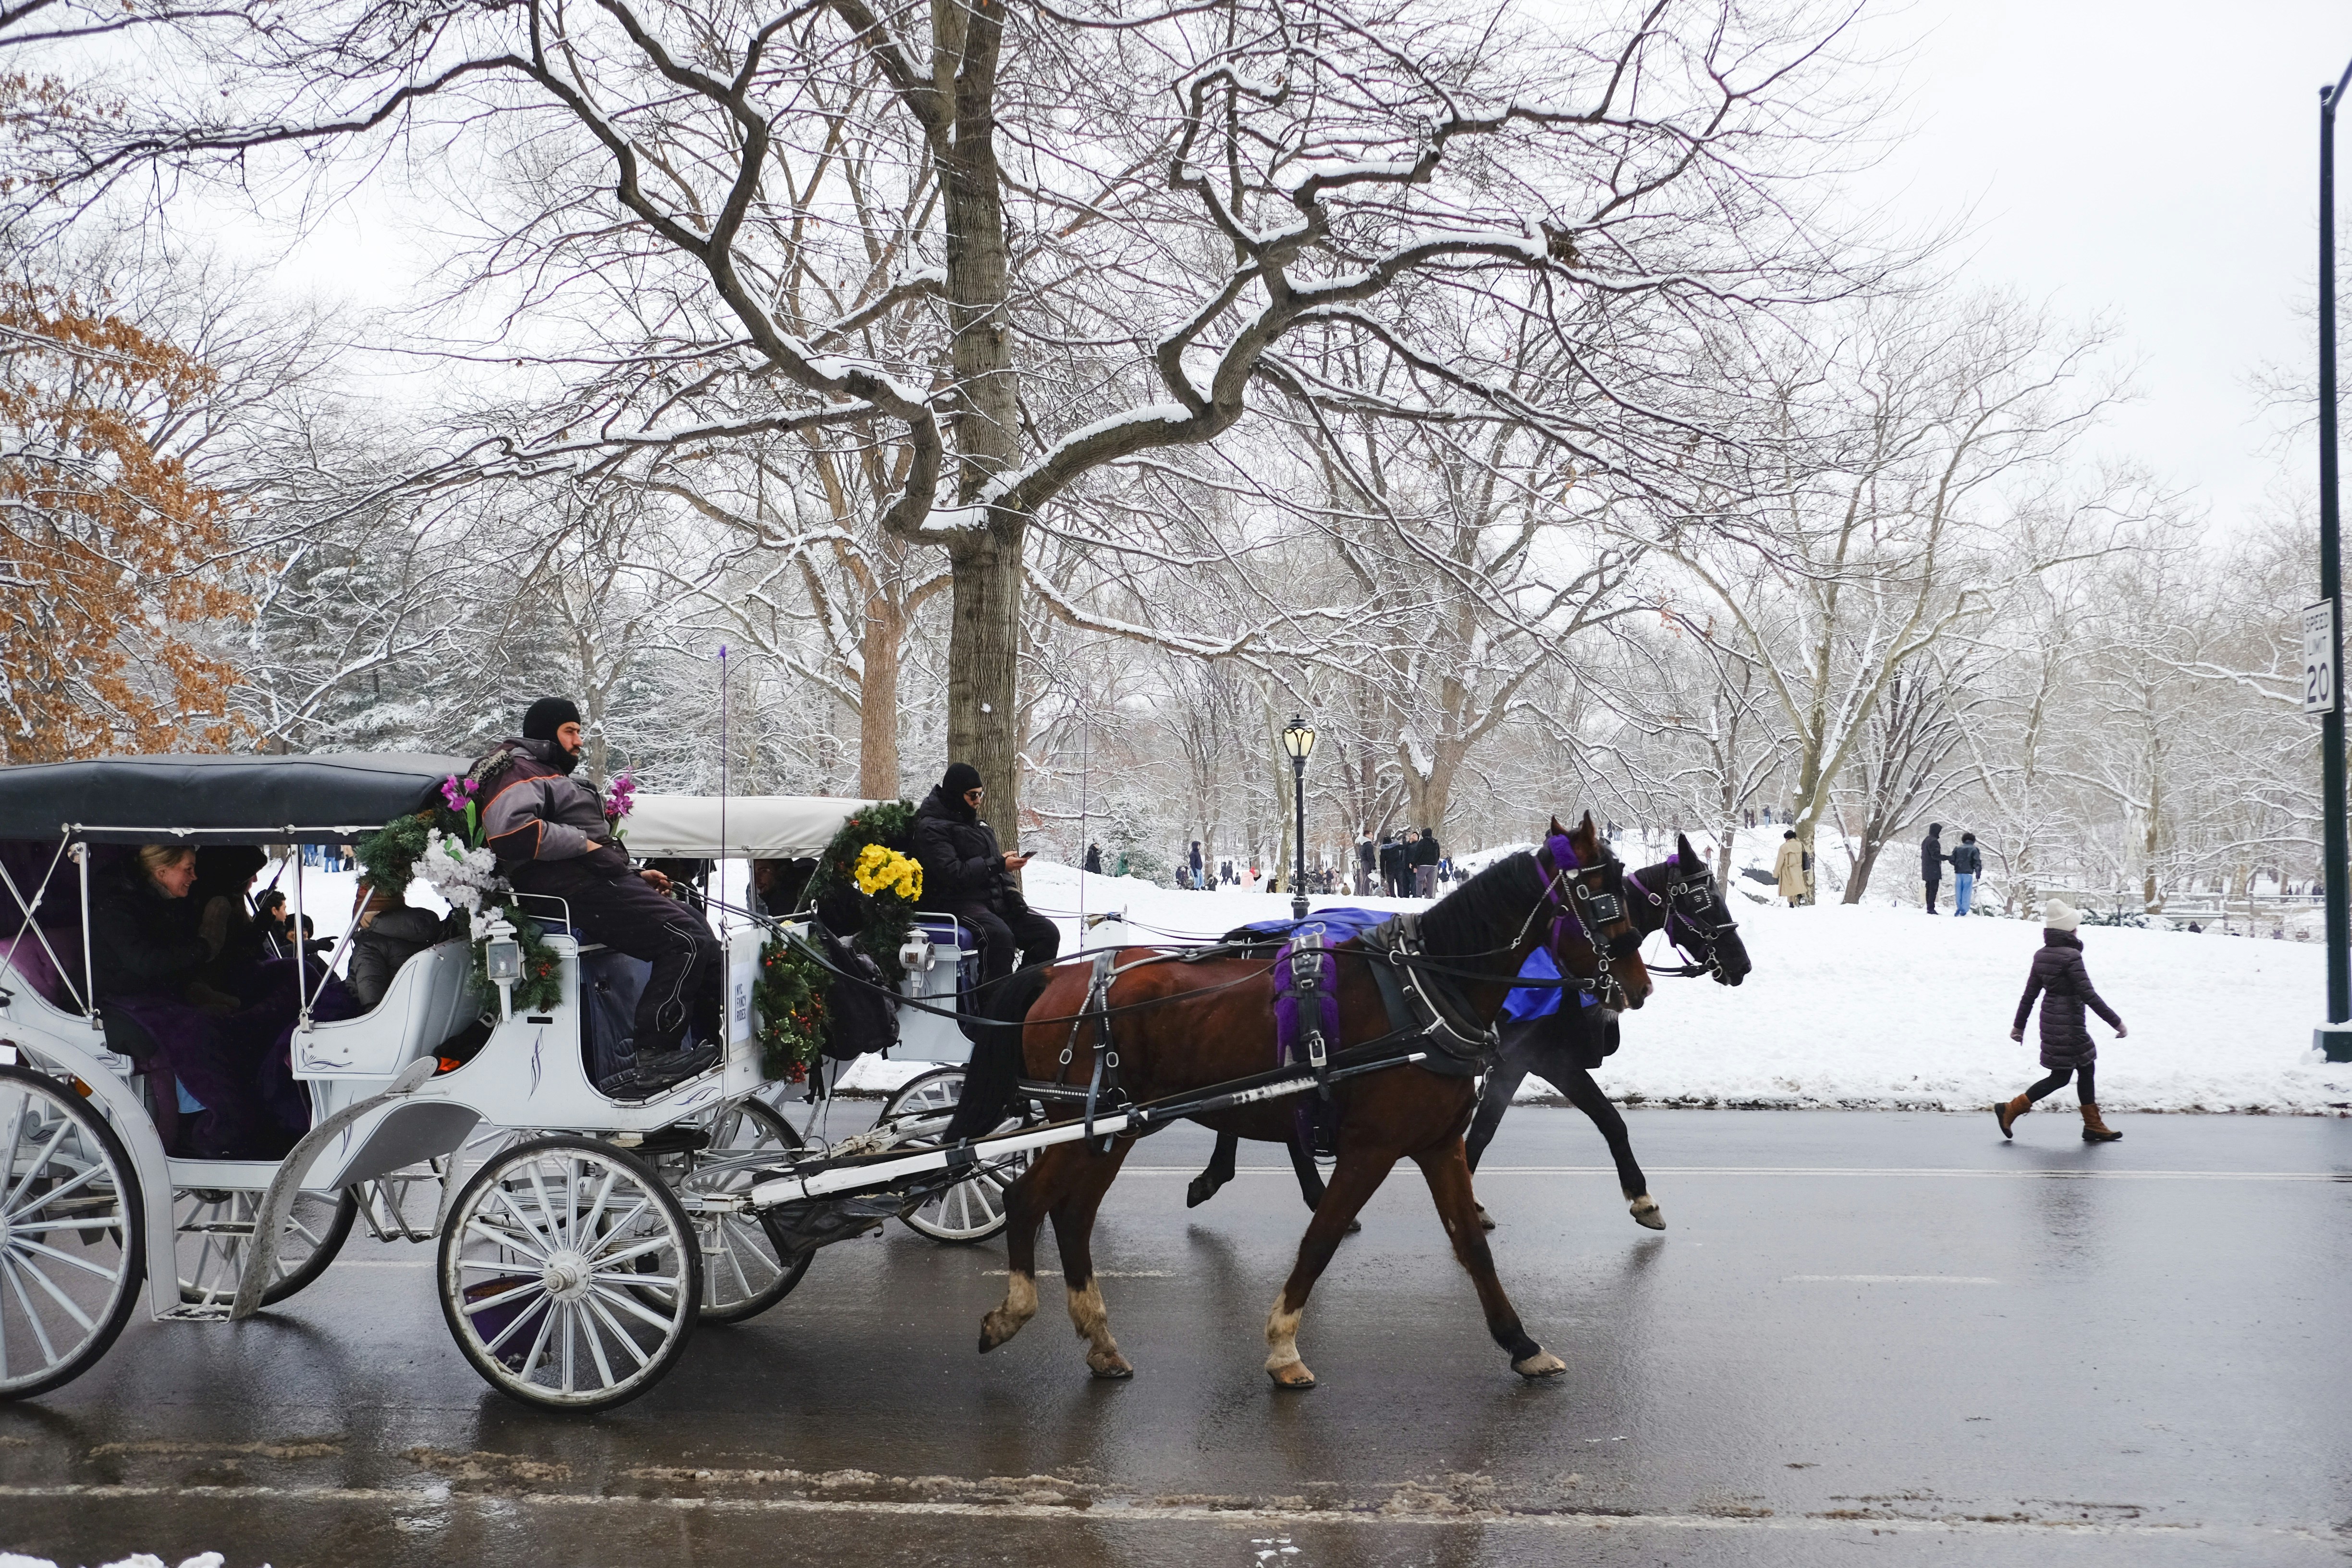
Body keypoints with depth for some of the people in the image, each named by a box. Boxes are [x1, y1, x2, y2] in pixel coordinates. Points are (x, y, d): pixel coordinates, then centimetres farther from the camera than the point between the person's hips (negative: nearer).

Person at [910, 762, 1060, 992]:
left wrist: (1012, 894, 4)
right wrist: (999, 864, -18)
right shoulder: (931, 828, -6)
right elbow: (953, 874, -18)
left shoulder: (977, 825, 22)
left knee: (1048, 932, -9)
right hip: (957, 902, -8)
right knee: (1000, 935, -36)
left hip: (994, 900, 8)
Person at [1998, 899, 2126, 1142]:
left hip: (2051, 1020, 9)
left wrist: (2019, 1024, 18)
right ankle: (2010, 1111, 0)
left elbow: (2030, 994, 10)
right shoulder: (2071, 956, -19)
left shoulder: (2042, 955, 5)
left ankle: (2093, 1126, 19)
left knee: (2086, 1069, 15)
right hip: (2068, 1024, -9)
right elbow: (2089, 995, -20)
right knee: (2060, 1077, 1)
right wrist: (2116, 1022, -15)